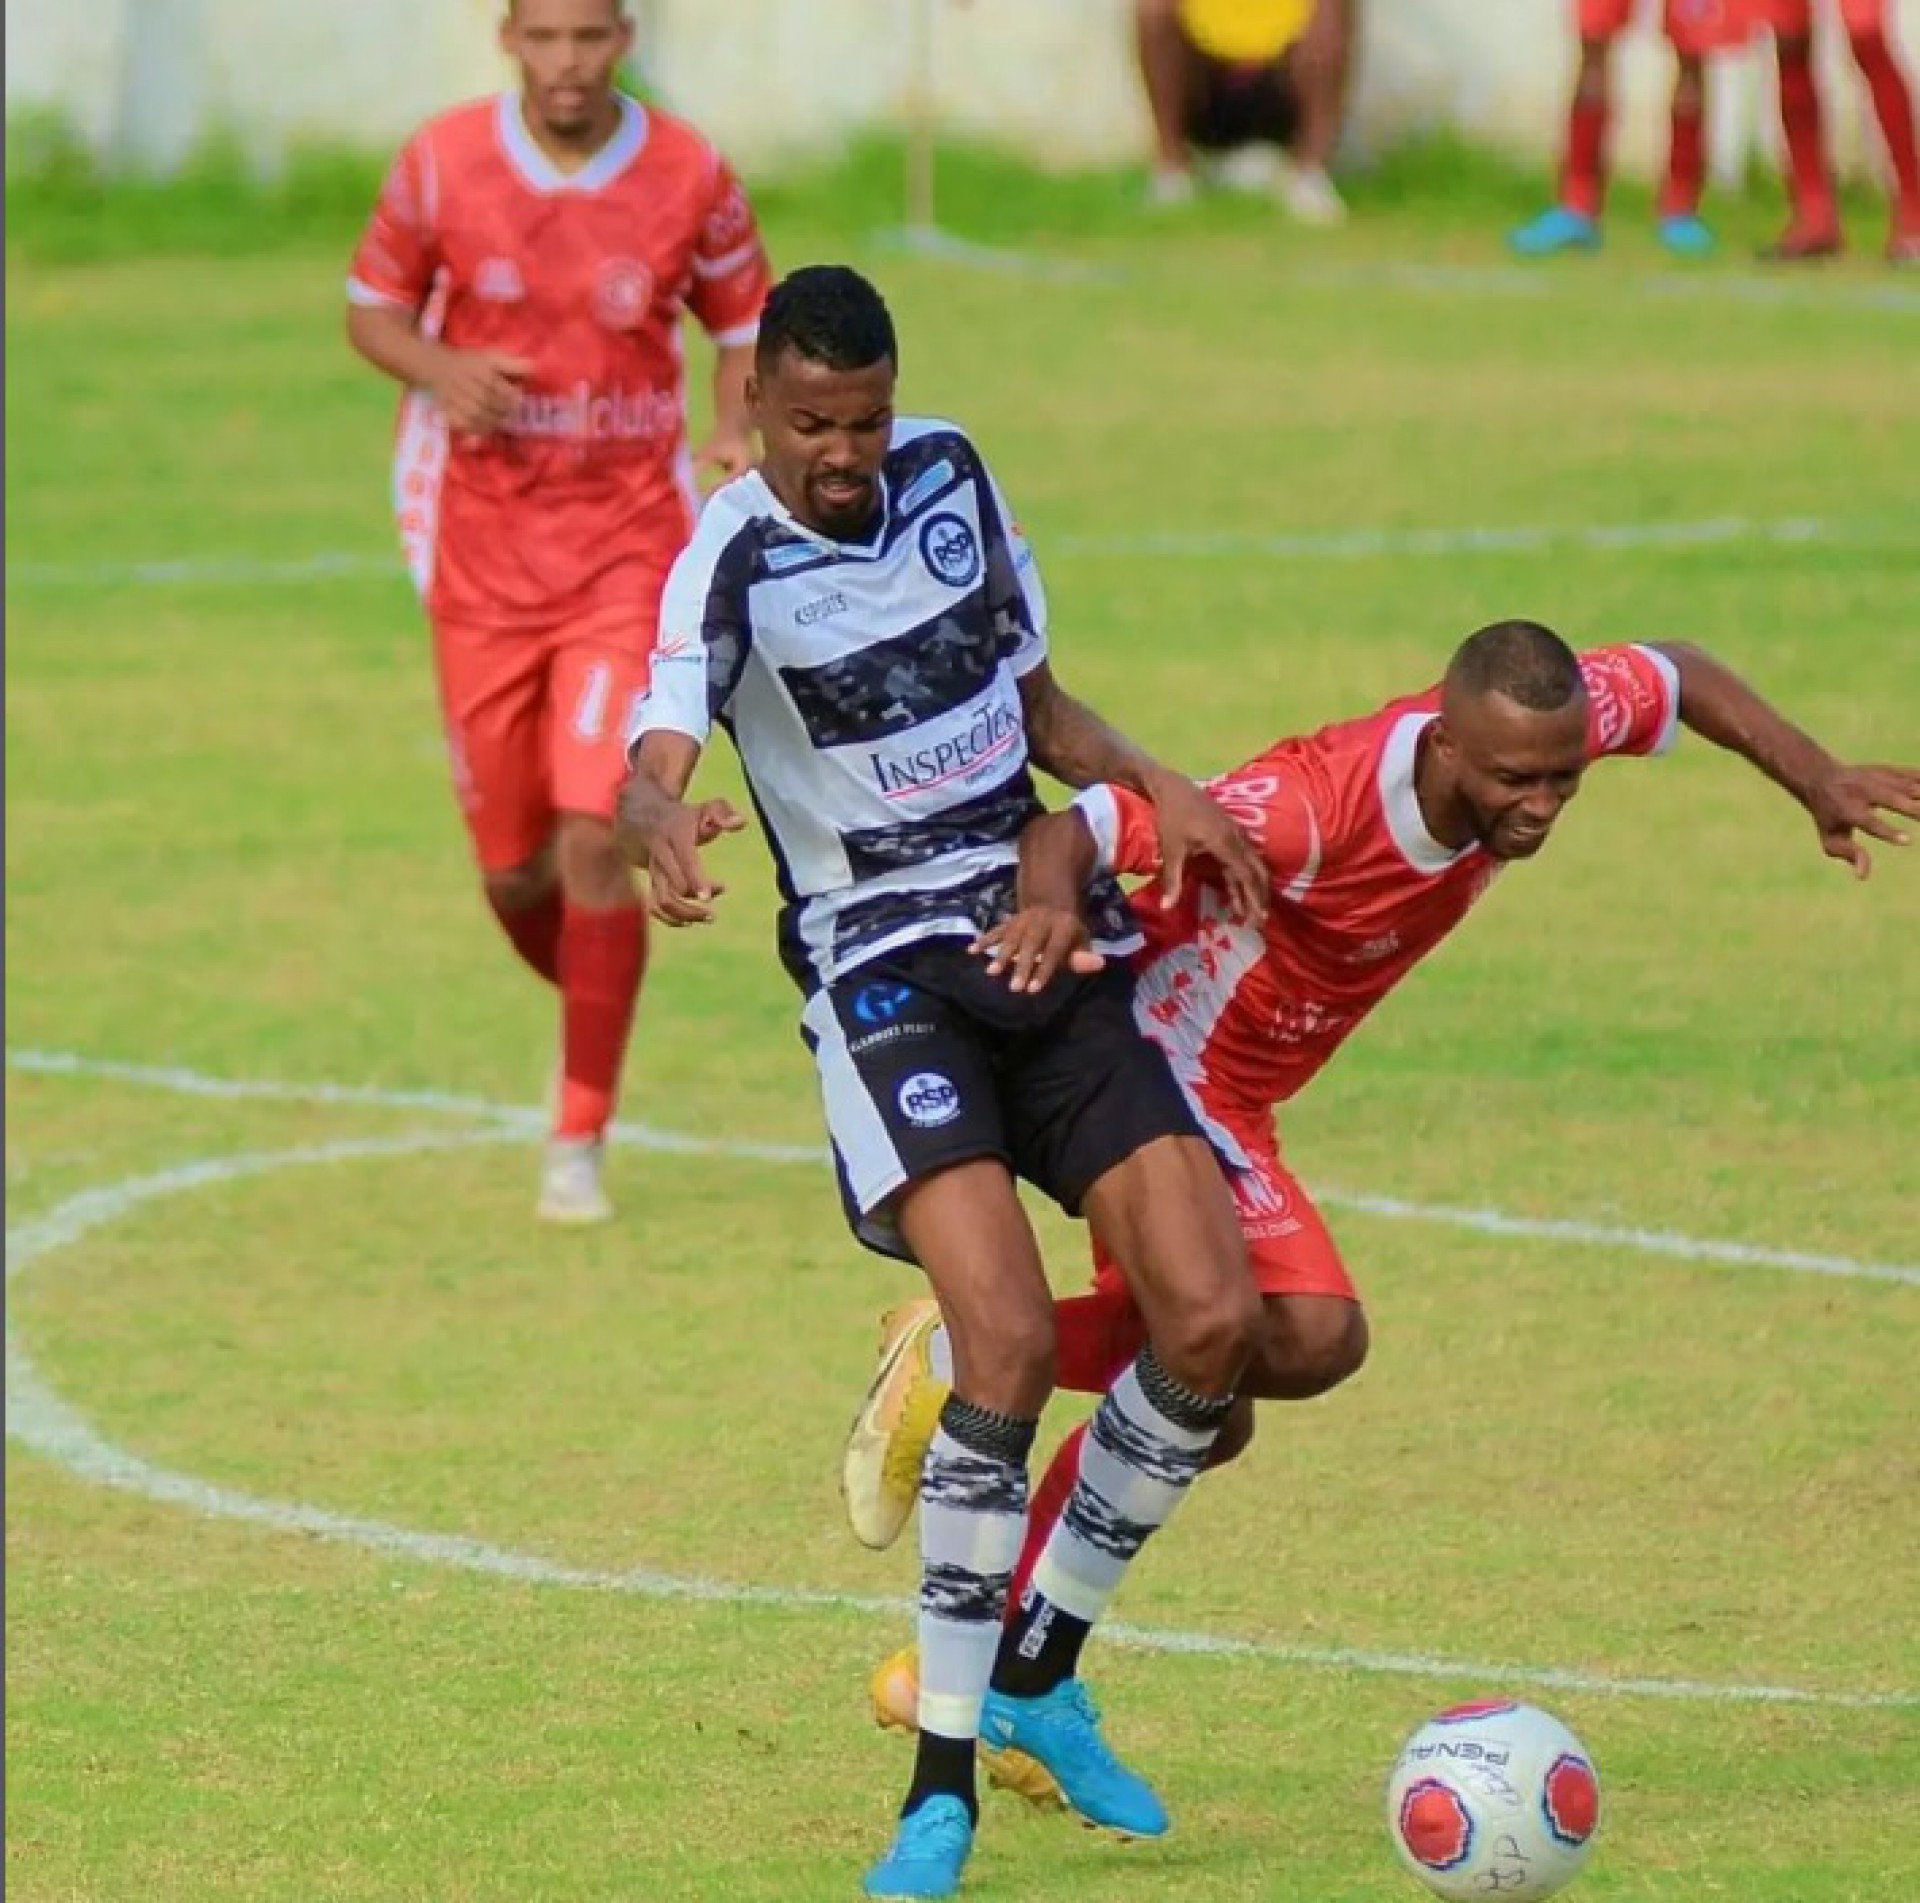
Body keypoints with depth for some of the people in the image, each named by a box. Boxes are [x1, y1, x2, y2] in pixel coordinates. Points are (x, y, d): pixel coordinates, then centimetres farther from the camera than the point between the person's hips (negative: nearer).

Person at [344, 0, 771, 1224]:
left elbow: (744, 326, 9)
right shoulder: (444, 163, -5)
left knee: (595, 834, -15)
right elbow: (374, 307, 7)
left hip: (629, 537, -1)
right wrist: (443, 371, -14)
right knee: (513, 867, 5)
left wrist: (737, 435, -11)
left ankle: (579, 1143, -4)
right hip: (482, 541, 1)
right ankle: (594, 1006, 39)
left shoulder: (690, 178, -5)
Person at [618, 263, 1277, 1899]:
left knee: (1211, 1316, -8)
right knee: (1010, 1340, -25)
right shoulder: (733, 566, -11)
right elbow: (652, 764, -28)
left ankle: (1041, 1676, 13)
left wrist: (1152, 786, 2)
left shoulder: (951, 475, 7)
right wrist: (661, 827, -51)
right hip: (885, 967, -6)